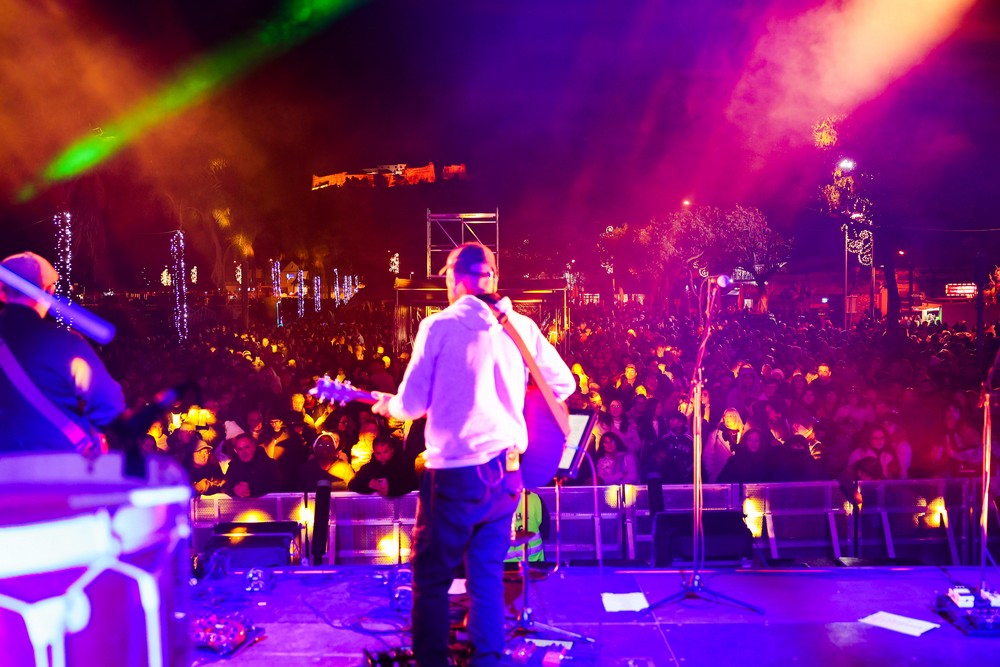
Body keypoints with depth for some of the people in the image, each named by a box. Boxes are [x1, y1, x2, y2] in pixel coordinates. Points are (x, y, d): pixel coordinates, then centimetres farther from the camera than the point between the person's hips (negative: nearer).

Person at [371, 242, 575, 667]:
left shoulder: (438, 326, -8)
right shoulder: (522, 326, 4)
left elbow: (412, 404, -7)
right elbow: (564, 384, 8)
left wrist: (387, 405, 15)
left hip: (454, 472, -5)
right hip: (506, 470, 5)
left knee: (431, 579, 11)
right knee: (488, 577, 17)